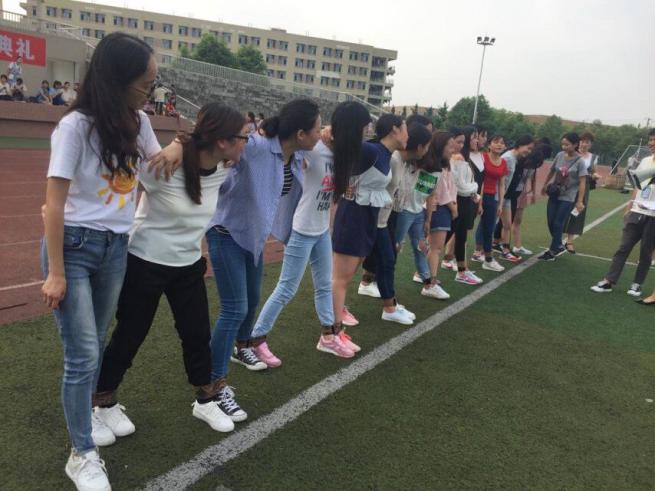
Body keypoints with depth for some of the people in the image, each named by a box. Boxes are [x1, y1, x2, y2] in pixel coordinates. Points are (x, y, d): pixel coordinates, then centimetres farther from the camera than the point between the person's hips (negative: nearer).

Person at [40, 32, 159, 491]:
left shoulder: (137, 122, 2)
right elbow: (54, 203, -14)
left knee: (96, 346, 13)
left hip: (116, 248, 5)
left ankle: (87, 411, 35)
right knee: (83, 354, -4)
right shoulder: (75, 126, -16)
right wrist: (55, 273, -14)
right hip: (74, 246, -5)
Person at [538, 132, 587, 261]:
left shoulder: (579, 162, -14)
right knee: (551, 223, 7)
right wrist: (545, 185, 24)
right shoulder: (559, 155, -1)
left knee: (558, 223, -4)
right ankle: (558, 246, 27)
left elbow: (582, 182, -14)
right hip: (554, 195, 5)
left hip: (568, 198, -5)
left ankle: (553, 251, 9)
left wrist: (579, 201, -17)